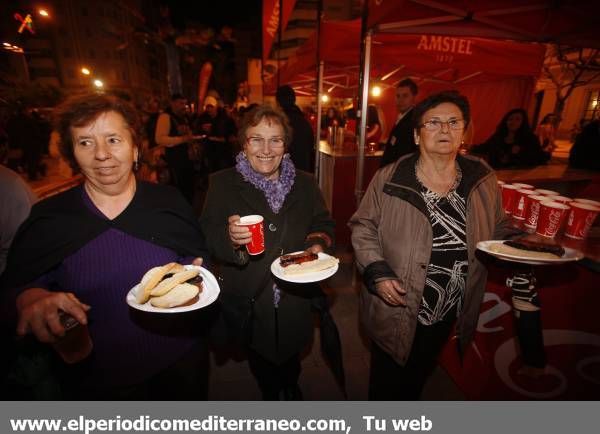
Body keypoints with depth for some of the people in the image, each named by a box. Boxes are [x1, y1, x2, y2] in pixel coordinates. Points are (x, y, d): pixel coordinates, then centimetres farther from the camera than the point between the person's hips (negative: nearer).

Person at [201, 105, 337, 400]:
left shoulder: (305, 183, -1)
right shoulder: (222, 184, -8)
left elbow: (323, 225, 4)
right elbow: (206, 238, -10)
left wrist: (319, 245, -16)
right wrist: (229, 237, -31)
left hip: (296, 301, 2)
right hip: (248, 302, -1)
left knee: (291, 361, 27)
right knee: (261, 365, 24)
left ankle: (291, 389, 62)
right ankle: (271, 396, 58)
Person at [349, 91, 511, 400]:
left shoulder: (483, 180, -4)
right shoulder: (388, 180, -15)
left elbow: (497, 233, 9)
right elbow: (363, 228, -8)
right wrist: (377, 272, -19)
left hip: (449, 315, 4)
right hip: (395, 311, -3)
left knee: (417, 377, 29)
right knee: (386, 382, 18)